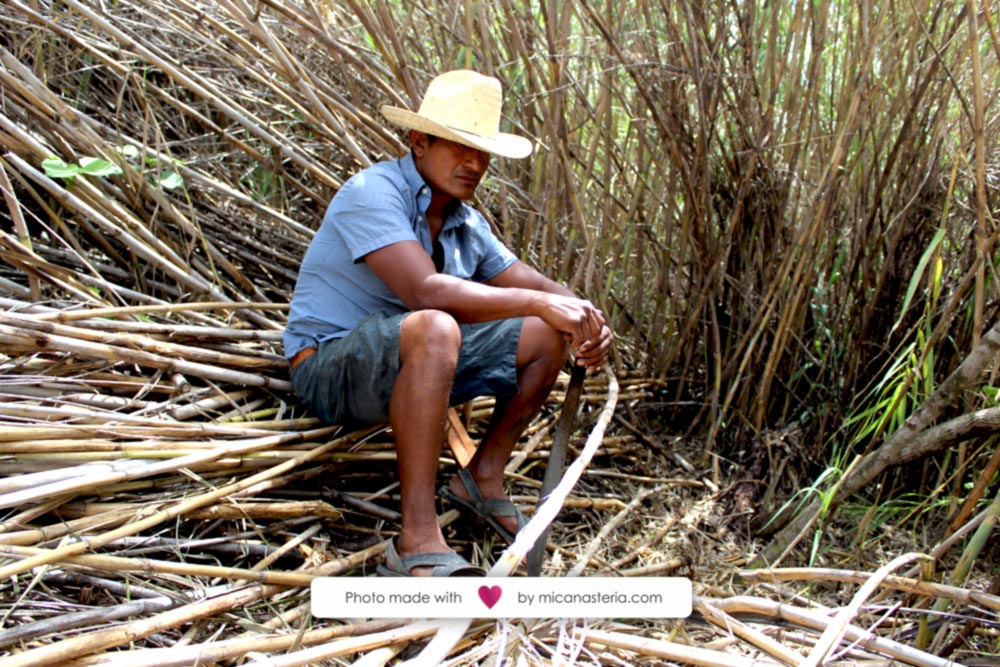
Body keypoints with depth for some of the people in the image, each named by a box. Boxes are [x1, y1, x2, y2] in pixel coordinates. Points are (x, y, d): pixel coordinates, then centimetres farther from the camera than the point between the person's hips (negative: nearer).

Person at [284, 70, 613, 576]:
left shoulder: (466, 225, 8)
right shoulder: (372, 192, -18)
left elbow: (532, 285, 6)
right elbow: (424, 290, -32)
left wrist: (585, 321, -18)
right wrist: (538, 302, -33)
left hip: (417, 363, 8)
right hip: (329, 369, -8)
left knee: (549, 335, -1)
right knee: (434, 330, -40)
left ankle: (483, 477, 6)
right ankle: (417, 543, -40)